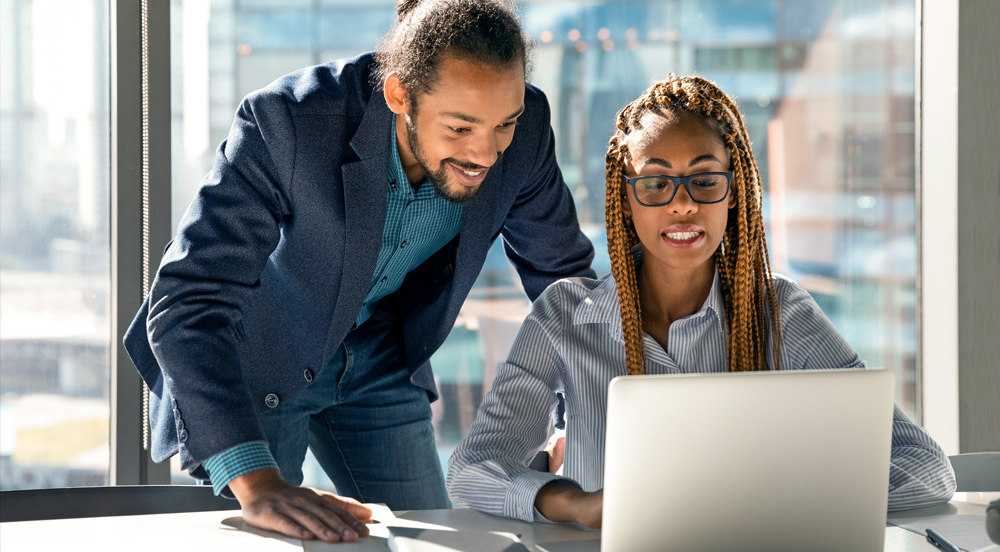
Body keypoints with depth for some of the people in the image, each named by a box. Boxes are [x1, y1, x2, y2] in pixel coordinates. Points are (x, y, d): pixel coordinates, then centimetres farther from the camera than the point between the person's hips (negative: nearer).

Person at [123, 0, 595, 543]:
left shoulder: (520, 131, -21)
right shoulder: (285, 121, -36)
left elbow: (562, 272, -2)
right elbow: (187, 306, -40)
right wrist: (257, 484, -51)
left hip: (376, 356, 4)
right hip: (247, 359, -4)